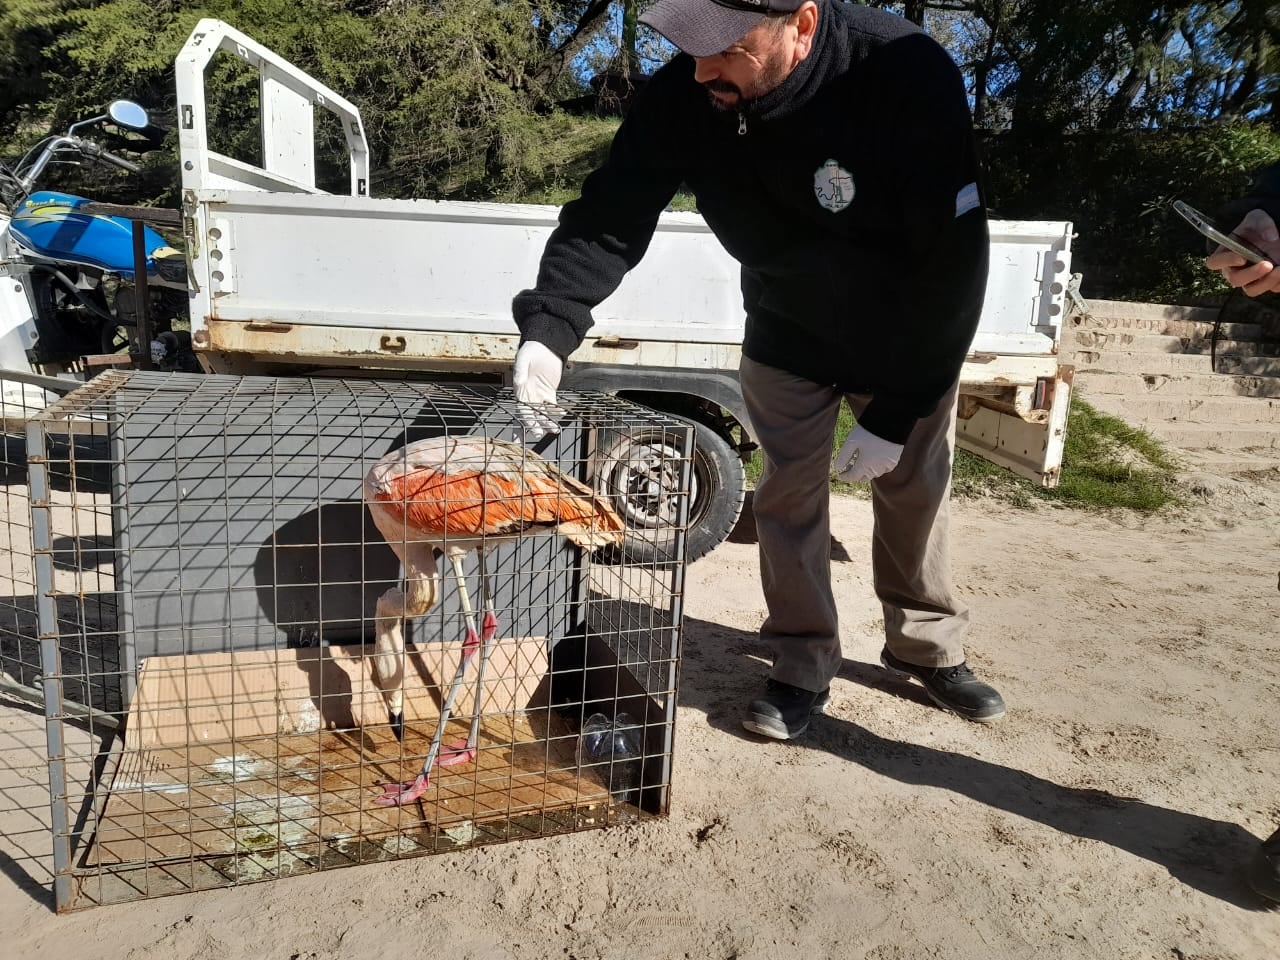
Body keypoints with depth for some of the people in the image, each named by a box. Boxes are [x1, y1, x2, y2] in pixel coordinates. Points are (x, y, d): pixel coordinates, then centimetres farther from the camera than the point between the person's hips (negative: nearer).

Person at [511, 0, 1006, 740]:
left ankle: (931, 647, 33)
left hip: (911, 338, -2)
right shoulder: (682, 101, -24)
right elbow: (609, 219, -21)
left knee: (915, 491, 11)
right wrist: (550, 328, -39)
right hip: (788, 332, 2)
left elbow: (954, 262, -29)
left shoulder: (910, 78, -33)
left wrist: (897, 413, -27)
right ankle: (805, 667, 21)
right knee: (789, 494, 4)